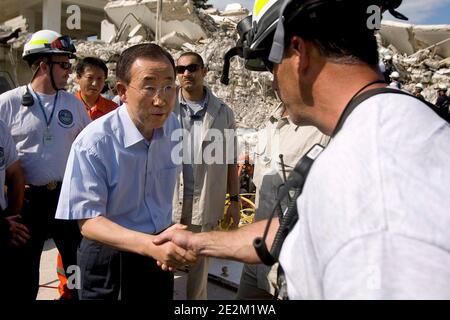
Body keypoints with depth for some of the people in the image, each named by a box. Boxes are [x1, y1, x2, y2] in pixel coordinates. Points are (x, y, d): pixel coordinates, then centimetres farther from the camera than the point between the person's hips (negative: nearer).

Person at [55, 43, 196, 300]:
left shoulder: (174, 127, -9)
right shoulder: (93, 143, -25)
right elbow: (88, 221, -25)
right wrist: (150, 245, -39)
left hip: (162, 248, 5)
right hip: (111, 255, -4)